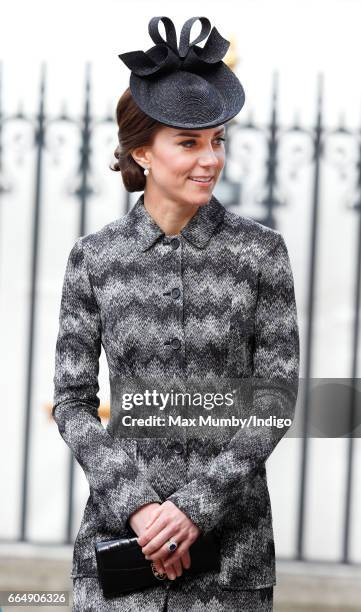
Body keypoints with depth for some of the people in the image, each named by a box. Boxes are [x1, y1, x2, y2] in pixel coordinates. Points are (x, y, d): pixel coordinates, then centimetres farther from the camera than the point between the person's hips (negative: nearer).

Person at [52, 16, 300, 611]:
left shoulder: (261, 250, -1)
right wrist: (136, 505, -12)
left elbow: (277, 394, -4)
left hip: (229, 527, -1)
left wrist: (195, 507, -13)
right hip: (119, 528, 1)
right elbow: (72, 401, 2)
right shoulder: (93, 257, 2)